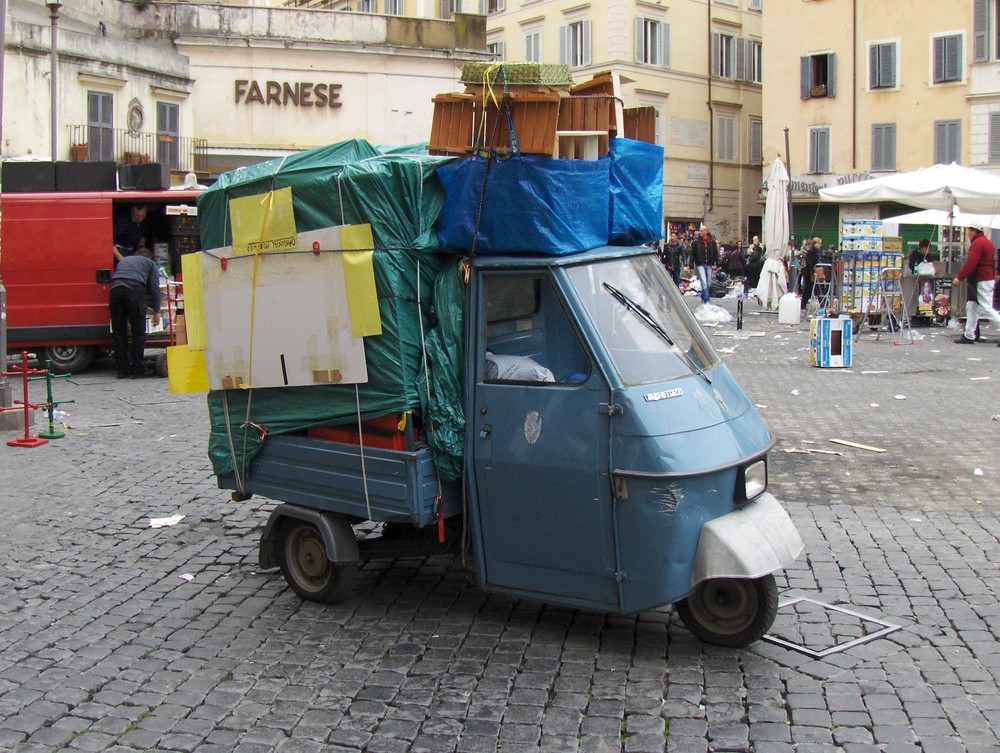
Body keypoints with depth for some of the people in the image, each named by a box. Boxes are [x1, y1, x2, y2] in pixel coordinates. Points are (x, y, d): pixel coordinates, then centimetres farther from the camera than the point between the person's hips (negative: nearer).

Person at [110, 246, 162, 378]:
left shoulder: (123, 261, 37)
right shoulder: (149, 263, 26)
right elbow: (154, 288, 15)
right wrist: (156, 311, 22)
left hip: (115, 289, 4)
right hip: (135, 289, -3)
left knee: (118, 332, 9)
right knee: (138, 332, 3)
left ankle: (122, 370, 10)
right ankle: (138, 370, 2)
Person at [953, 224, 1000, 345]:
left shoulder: (977, 243, -15)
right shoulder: (988, 242, 16)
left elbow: (970, 263, -24)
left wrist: (959, 277, -20)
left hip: (981, 281, -10)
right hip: (989, 279, 10)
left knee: (987, 309, -9)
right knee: (972, 308, 12)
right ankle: (969, 336, 14)